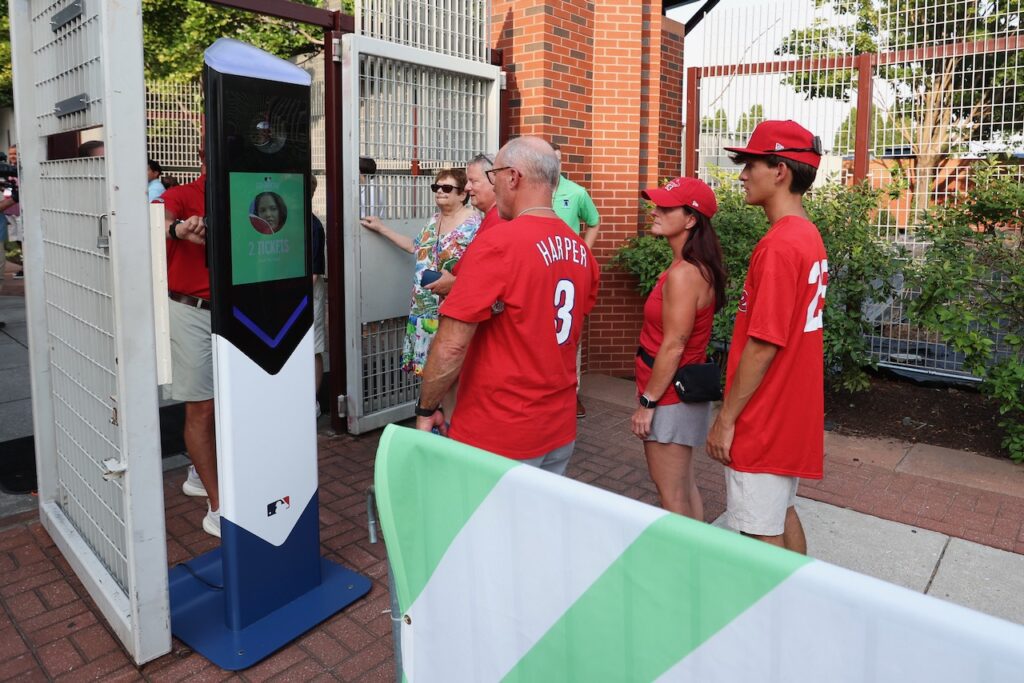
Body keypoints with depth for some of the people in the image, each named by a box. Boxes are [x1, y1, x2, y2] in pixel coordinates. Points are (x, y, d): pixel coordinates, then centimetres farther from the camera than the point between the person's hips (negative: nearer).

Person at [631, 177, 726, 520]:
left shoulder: (683, 274, -22)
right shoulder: (698, 268, 8)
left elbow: (673, 347, -22)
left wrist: (647, 403, -15)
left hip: (670, 397, -10)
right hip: (681, 391, 10)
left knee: (672, 493, 3)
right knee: (684, 486, 19)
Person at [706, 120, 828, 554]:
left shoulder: (778, 245, -22)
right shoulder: (809, 236, 9)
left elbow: (763, 345, -23)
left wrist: (726, 419, -14)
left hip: (764, 419, -9)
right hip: (792, 411, 9)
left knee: (762, 534, 4)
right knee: (781, 513, 22)